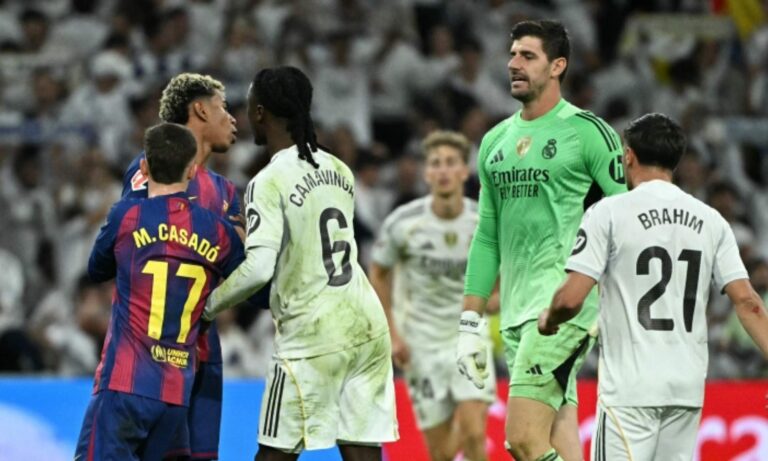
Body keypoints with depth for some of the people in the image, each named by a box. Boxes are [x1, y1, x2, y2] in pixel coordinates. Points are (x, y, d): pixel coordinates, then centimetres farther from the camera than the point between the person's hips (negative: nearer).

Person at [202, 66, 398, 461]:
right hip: (367, 325, 6)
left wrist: (209, 305, -6)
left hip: (312, 336, -6)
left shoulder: (268, 183, -11)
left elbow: (259, 268, -20)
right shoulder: (339, 171, 11)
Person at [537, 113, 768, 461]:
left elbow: (571, 298, -10)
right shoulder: (711, 221, 9)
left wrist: (548, 320, 11)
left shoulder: (609, 213, -5)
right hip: (688, 386, 5)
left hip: (631, 384, -5)